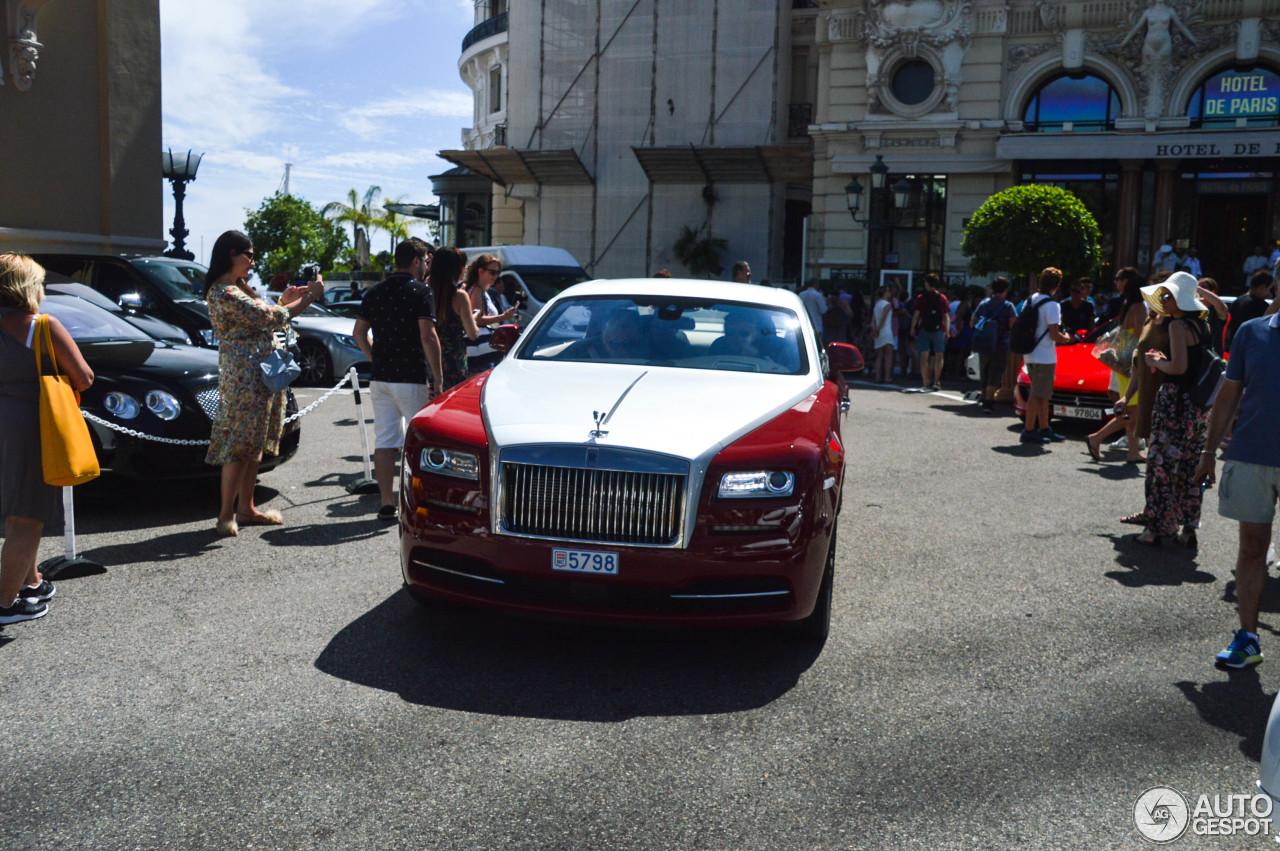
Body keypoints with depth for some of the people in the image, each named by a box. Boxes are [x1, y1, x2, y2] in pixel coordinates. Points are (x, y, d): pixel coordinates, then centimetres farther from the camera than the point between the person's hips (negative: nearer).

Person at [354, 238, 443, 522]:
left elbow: (359, 332, 11)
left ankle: (386, 503, 8)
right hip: (411, 378, -6)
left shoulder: (375, 292, 12)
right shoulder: (420, 291, -8)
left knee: (384, 440, 6)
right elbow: (428, 337, -15)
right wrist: (437, 377, -11)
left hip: (380, 378, 6)